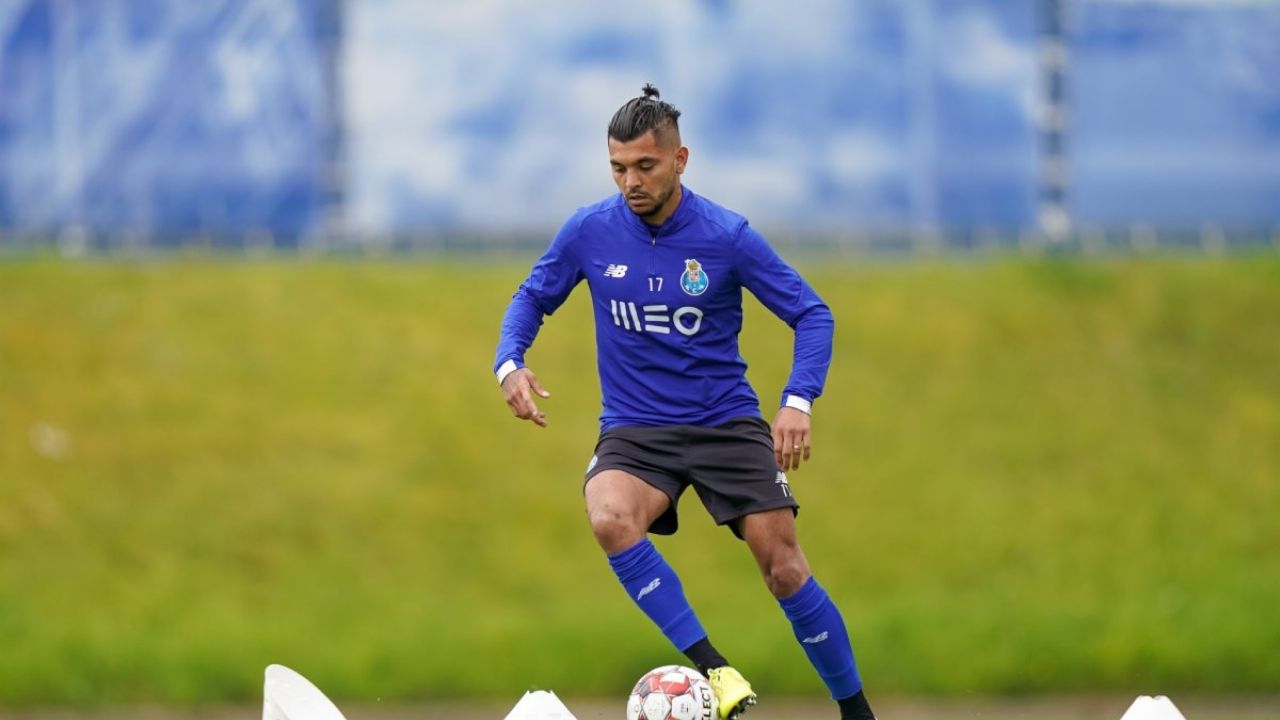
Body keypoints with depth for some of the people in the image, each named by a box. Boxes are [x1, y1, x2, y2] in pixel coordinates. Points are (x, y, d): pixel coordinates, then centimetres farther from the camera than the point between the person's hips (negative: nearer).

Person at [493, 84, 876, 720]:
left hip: (728, 423, -1)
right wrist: (510, 363, -9)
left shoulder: (725, 236, -9)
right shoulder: (588, 232, -4)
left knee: (783, 567, -9)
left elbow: (811, 314, -3)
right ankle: (710, 667, -27)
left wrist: (797, 401, -19)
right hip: (635, 430, 1)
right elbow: (532, 299, 12)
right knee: (610, 520, -32)